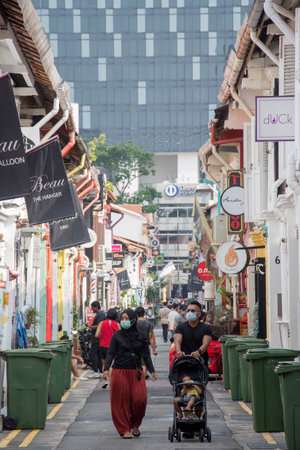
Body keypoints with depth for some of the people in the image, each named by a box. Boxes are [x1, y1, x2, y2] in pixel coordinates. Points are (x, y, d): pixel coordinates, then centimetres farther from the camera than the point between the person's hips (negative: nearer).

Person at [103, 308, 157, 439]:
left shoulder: (141, 337, 8)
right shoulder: (117, 336, 2)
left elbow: (146, 355, 11)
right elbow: (110, 353, 0)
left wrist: (152, 371, 4)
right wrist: (106, 369, -12)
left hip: (136, 372, 1)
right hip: (119, 372, -1)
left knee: (140, 399, -8)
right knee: (122, 401, -2)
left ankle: (135, 425, 15)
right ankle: (125, 429, 8)